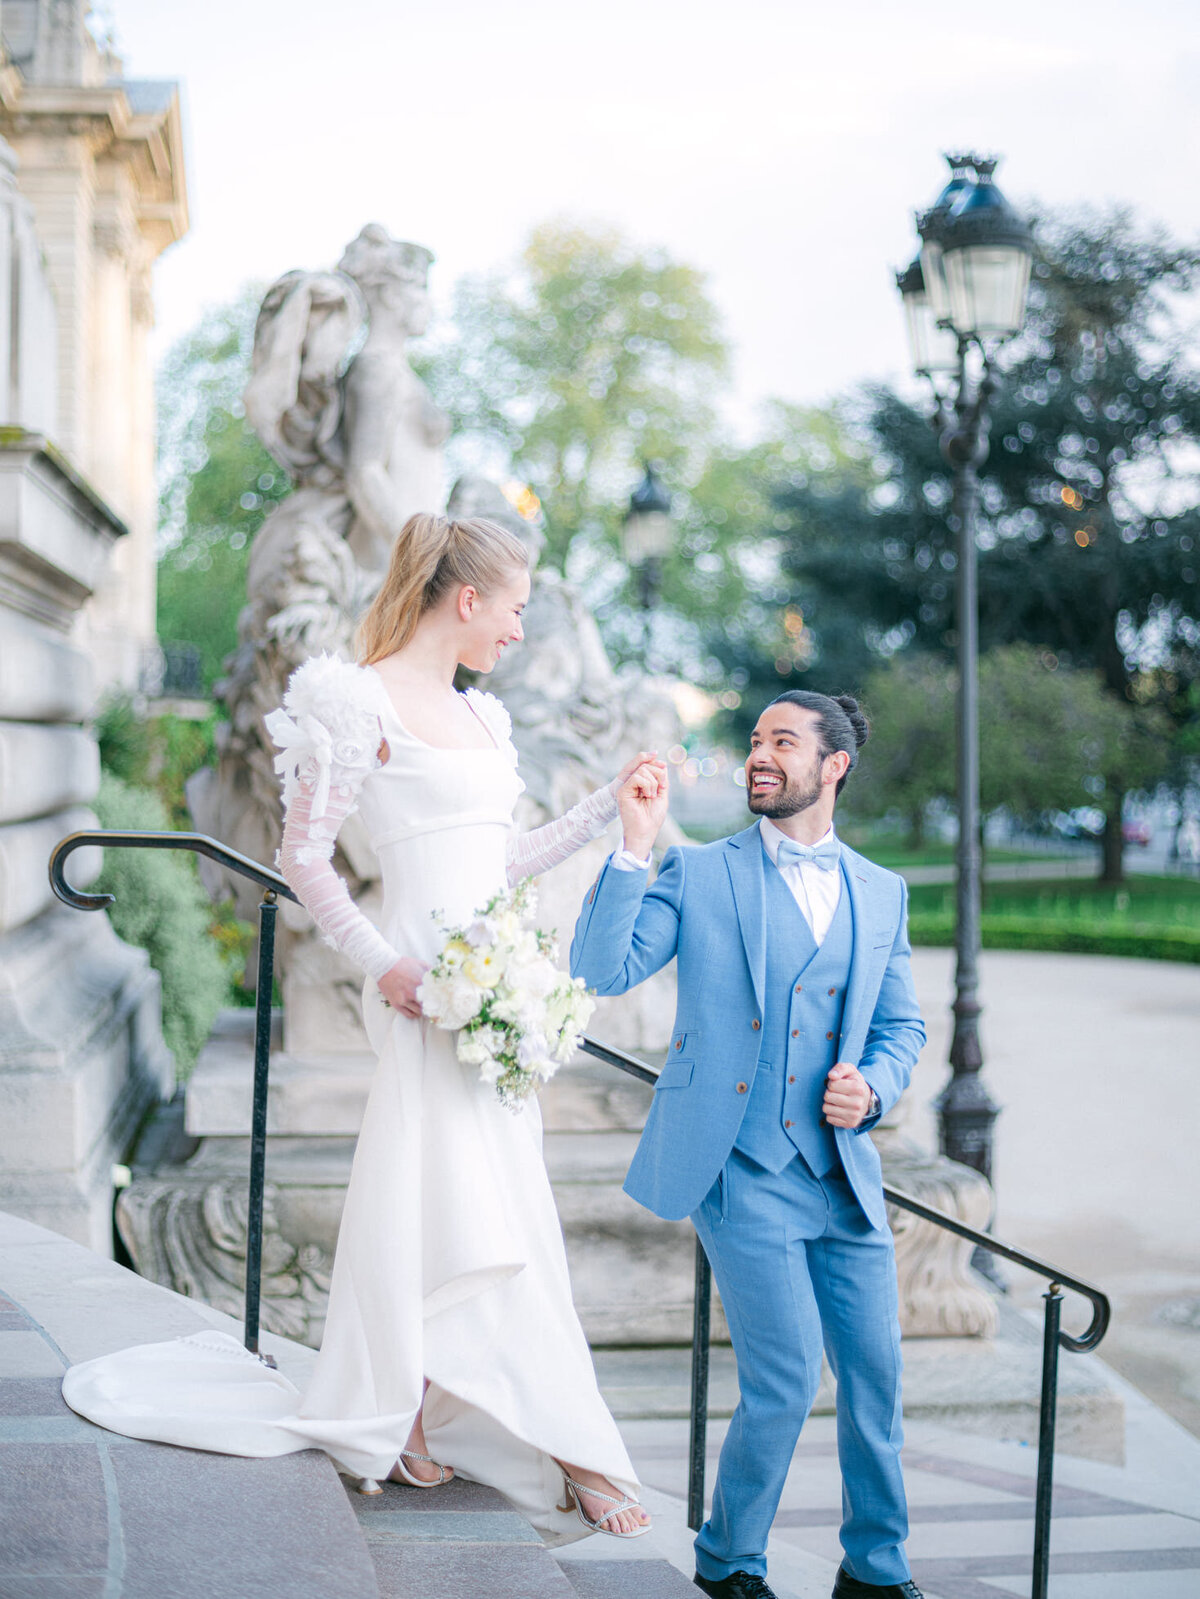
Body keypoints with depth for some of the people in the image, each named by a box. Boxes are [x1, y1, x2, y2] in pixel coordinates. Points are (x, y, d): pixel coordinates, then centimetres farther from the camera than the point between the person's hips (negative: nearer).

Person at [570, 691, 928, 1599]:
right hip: (740, 1168, -4)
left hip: (844, 1172, 4)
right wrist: (634, 849, -15)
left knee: (875, 1375, 5)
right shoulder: (697, 876, 3)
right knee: (787, 1378, -8)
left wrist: (872, 1088, -4)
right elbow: (601, 972, -8)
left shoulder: (881, 894, 12)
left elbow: (903, 1029, 17)